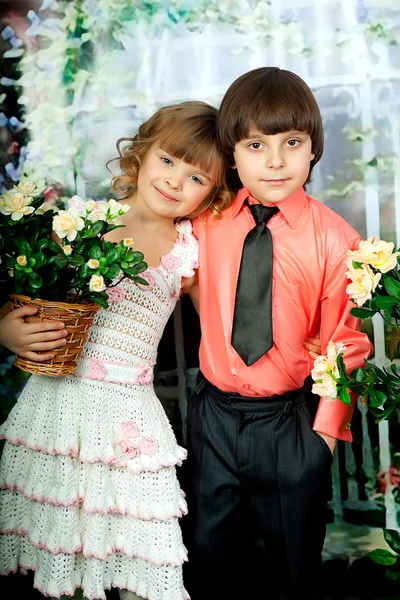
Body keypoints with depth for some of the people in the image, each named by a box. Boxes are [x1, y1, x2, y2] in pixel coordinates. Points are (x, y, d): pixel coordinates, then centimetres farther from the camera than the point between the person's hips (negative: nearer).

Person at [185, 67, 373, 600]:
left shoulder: (334, 239, -14)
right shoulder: (207, 223, -4)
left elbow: (346, 342, -9)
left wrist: (327, 426, -9)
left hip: (291, 421, -3)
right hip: (215, 415, 3)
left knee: (294, 557, 19)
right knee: (210, 551, 22)